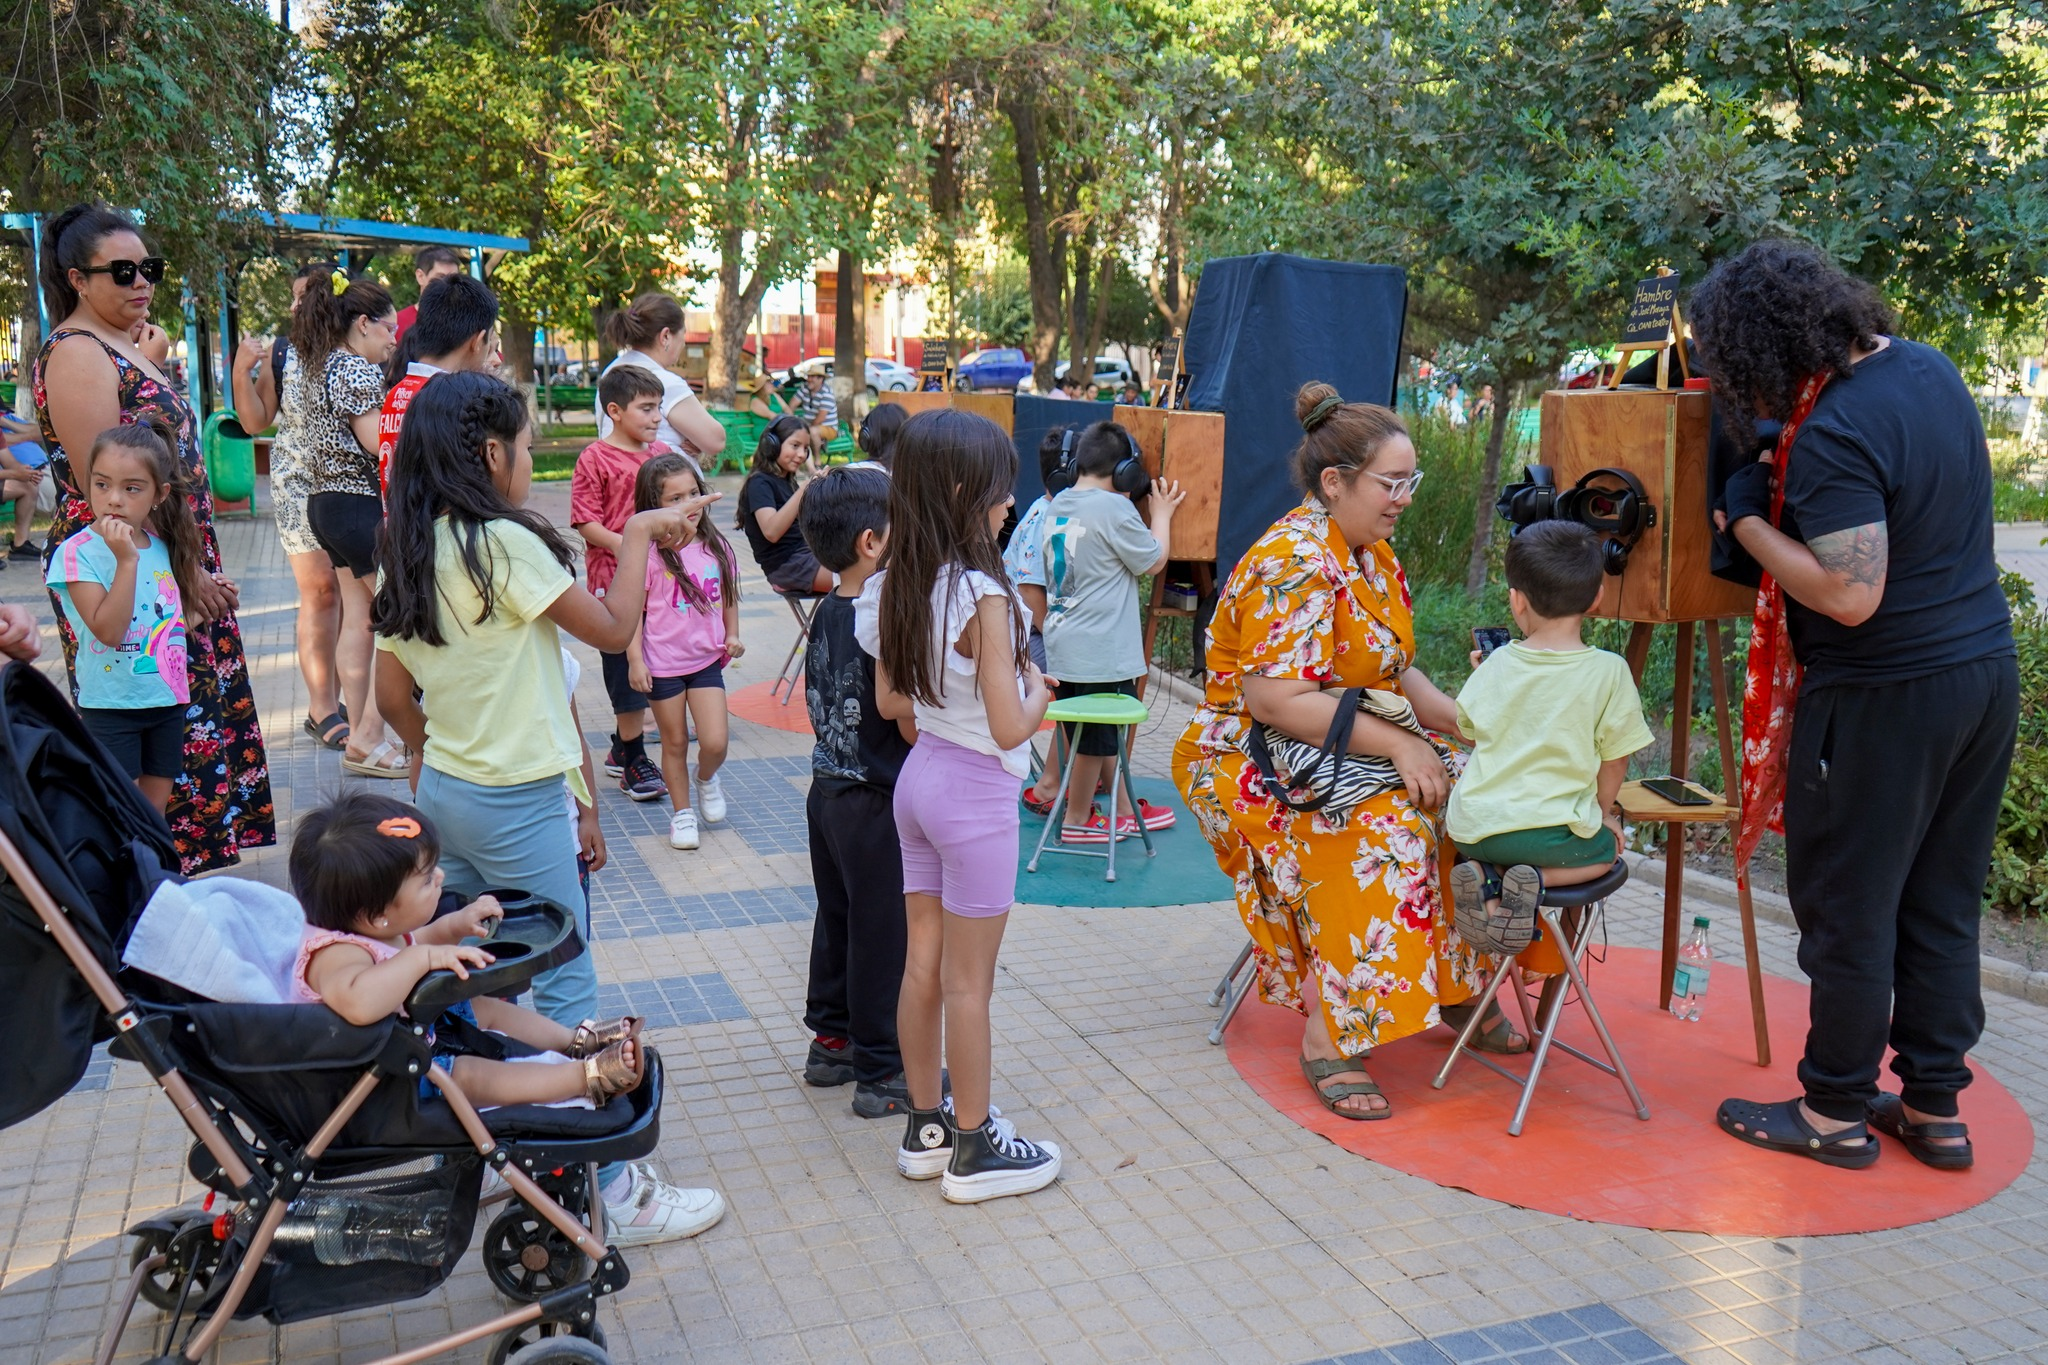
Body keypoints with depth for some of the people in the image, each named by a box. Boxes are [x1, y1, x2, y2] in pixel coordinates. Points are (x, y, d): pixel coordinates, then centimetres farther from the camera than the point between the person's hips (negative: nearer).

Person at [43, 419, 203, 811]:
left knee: (156, 807, 15)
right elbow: (108, 630, -23)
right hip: (110, 706, -5)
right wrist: (126, 560, -26)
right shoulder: (78, 553, -13)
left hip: (168, 700, 5)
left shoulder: (161, 545, 5)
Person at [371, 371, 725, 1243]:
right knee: (566, 991, 0)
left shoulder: (412, 552, 6)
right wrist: (637, 533, -3)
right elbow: (613, 627, -14)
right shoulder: (503, 542, -19)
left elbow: (392, 694, 11)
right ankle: (611, 1194, 9)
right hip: (513, 803, -8)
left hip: (444, 790, 8)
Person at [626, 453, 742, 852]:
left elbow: (728, 595, 14)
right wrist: (635, 659, -12)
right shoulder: (649, 554, -13)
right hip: (662, 663, -3)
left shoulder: (715, 547, 0)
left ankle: (706, 778, 29)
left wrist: (732, 634, 4)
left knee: (715, 742, -4)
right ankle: (682, 812, 26)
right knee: (675, 742, 9)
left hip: (706, 659, 3)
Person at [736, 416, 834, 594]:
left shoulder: (788, 481, 18)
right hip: (785, 564, -9)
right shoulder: (760, 483, -8)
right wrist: (804, 490, -32)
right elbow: (771, 532, -25)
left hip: (807, 552, 9)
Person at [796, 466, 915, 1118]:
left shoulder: (827, 612, 3)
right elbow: (913, 727, -22)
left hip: (829, 789, 9)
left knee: (838, 918, 20)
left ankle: (831, 1039, 34)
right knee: (884, 934, 3)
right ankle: (882, 1072, 14)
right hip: (877, 802, -9)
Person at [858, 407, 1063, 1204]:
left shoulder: (895, 588, 0)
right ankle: (973, 1150, 20)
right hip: (975, 790, -7)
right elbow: (1009, 728, -22)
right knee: (969, 982, 5)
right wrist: (1038, 690, -4)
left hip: (919, 775, 8)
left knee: (922, 964, 16)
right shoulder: (983, 595, -23)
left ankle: (926, 1126, 31)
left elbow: (889, 702, 9)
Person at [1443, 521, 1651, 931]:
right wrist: (1602, 812, 18)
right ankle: (1539, 879, -3)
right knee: (1608, 847, 26)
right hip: (1549, 832, -3)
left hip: (1472, 827, 3)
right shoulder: (1608, 671, -9)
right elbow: (1614, 762, -1)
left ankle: (1486, 878, 1)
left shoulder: (1496, 663, 0)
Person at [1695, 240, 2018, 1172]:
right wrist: (1783, 489, 11)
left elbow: (1850, 595, -24)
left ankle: (1836, 1111, 17)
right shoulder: (1926, 366, 6)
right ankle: (1935, 1106, 26)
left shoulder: (1834, 435, -22)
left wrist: (1748, 521, -13)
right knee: (1942, 902, 16)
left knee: (1847, 908, 5)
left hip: (1886, 698, -9)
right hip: (1987, 671, 9)